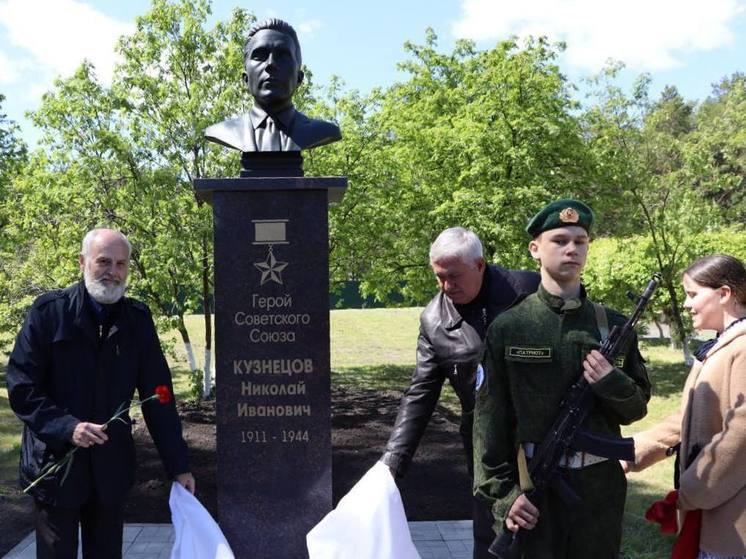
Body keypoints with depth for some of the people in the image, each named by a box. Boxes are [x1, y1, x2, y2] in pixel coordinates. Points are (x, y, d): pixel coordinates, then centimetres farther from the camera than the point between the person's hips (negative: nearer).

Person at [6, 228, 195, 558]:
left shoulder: (137, 319, 1)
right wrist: (67, 427, -21)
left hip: (111, 467, 3)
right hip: (55, 464, -3)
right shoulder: (49, 311, -7)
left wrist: (178, 466, 1)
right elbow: (21, 387, -7)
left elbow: (158, 396, 2)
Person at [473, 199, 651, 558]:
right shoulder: (507, 328, -5)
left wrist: (612, 382, -12)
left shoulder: (614, 326, 4)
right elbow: (489, 418, -6)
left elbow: (637, 407, 9)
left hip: (600, 487, 3)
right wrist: (500, 492, -10)